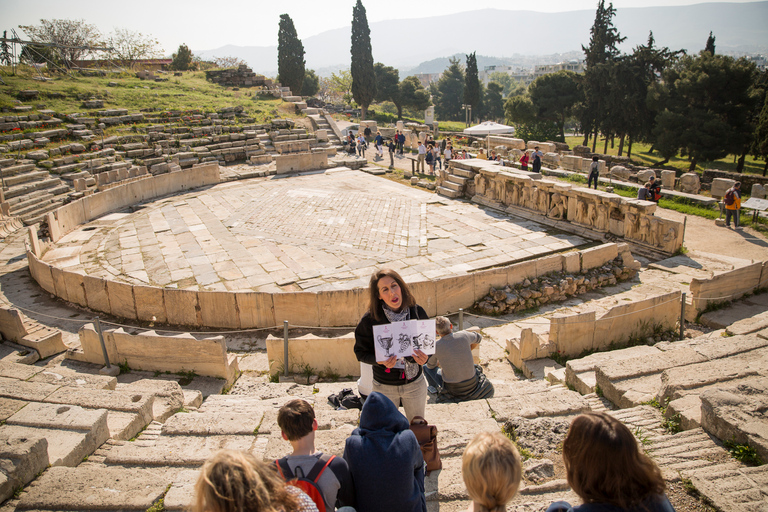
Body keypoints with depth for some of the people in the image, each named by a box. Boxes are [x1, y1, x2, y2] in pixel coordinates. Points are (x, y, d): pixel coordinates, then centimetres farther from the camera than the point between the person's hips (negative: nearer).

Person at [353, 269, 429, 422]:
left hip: (415, 384, 2)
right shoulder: (369, 320, -17)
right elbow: (361, 352, -9)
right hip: (384, 387, -2)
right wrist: (380, 361, -28)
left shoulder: (417, 312, -10)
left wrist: (424, 357, -20)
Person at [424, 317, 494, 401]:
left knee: (426, 367, 18)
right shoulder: (463, 335, -11)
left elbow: (431, 365, 6)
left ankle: (435, 388, 33)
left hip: (452, 388, -2)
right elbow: (478, 338, 14)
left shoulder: (435, 347, -15)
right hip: (472, 384, 2)